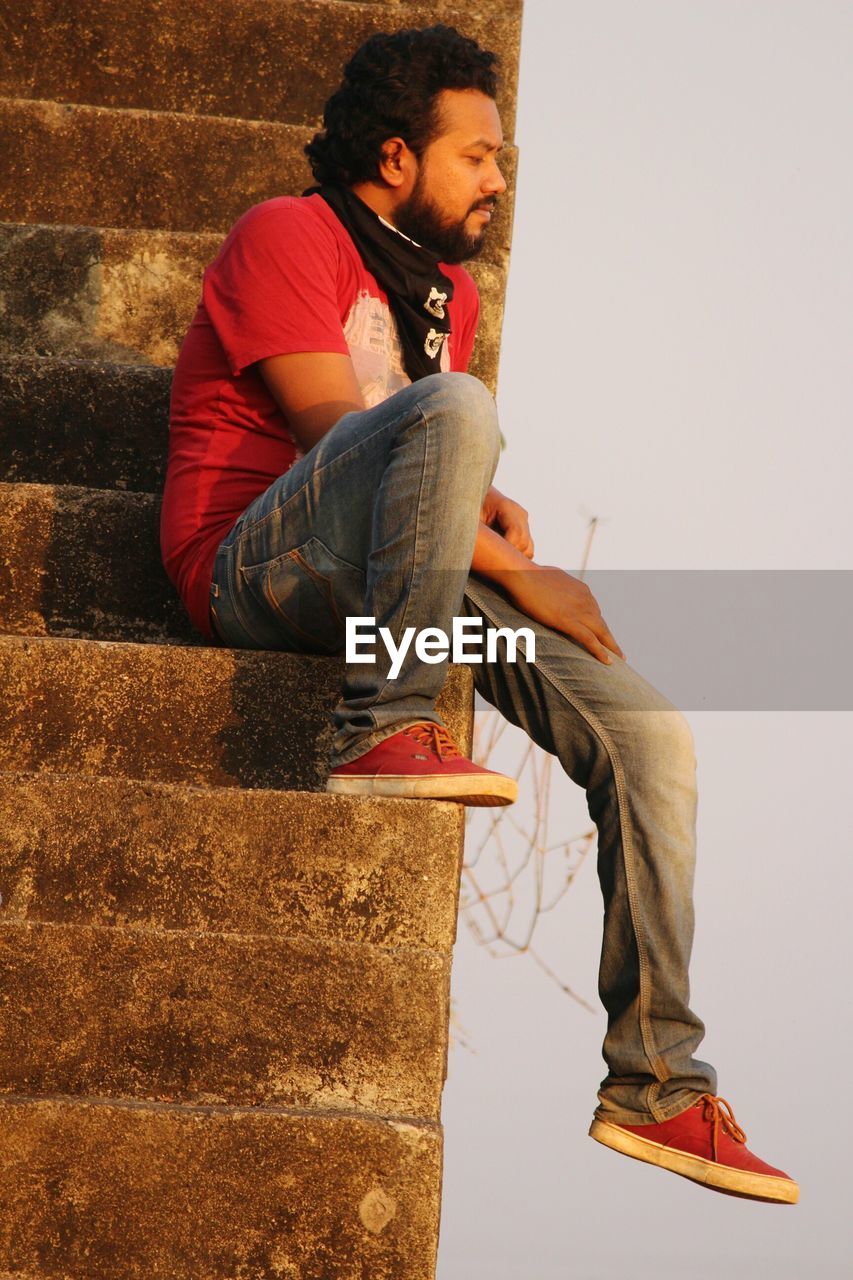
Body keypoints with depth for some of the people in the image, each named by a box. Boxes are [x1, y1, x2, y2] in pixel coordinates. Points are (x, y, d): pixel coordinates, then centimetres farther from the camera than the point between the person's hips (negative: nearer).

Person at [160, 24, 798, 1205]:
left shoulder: (448, 293, 24)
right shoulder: (288, 238, -2)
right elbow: (337, 436, -14)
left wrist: (493, 511, 0)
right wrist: (520, 575, -16)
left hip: (397, 576, 8)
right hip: (261, 564, -8)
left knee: (652, 739, -8)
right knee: (454, 406, -35)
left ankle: (657, 1087, -6)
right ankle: (385, 731, -35)